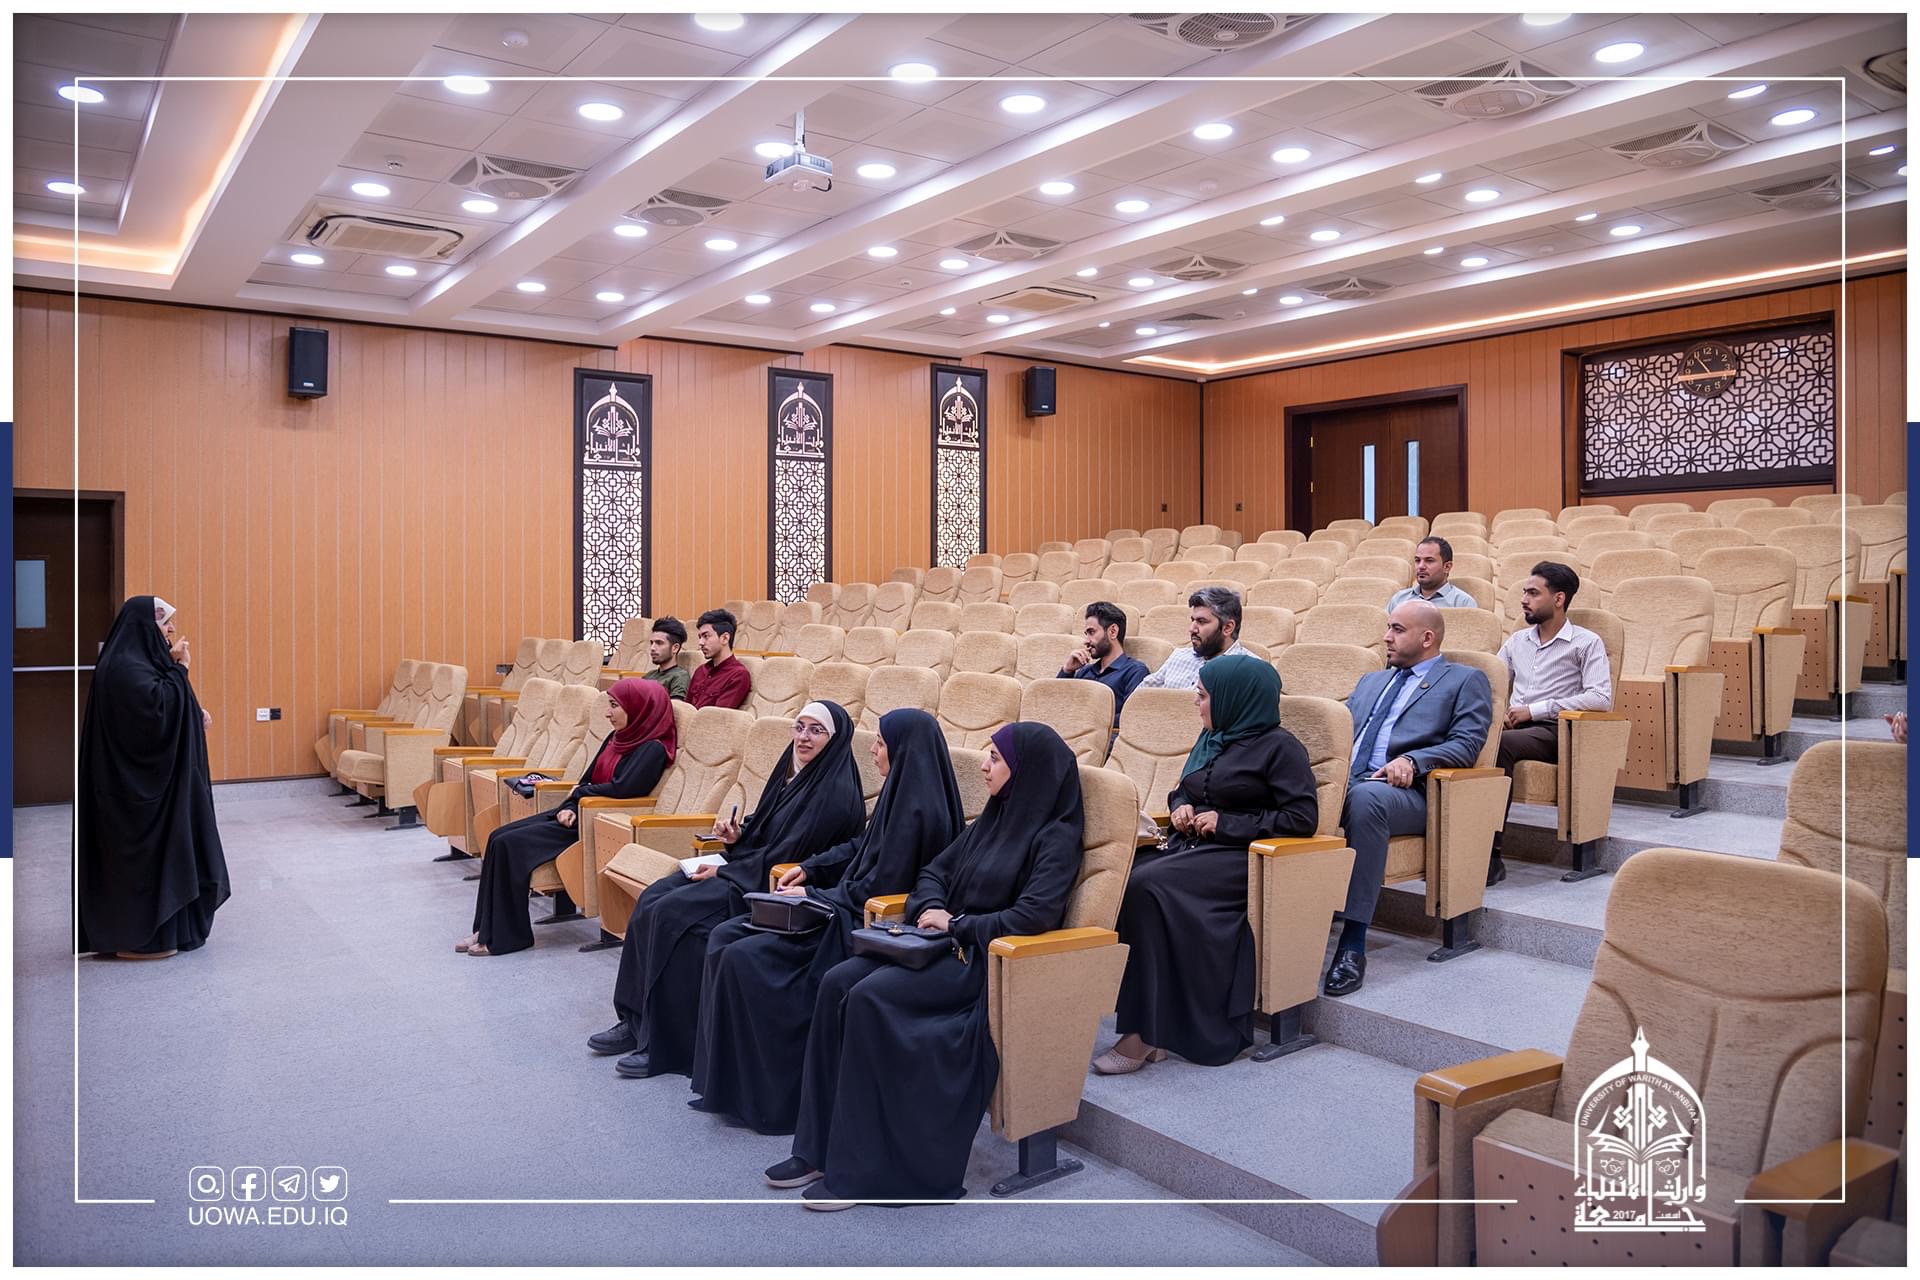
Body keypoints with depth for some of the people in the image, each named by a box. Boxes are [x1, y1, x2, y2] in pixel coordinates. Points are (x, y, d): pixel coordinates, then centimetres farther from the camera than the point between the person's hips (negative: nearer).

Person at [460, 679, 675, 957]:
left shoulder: (652, 749, -13)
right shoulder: (616, 738, 13)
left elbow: (621, 788, -25)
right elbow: (587, 780, 12)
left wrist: (577, 794, -8)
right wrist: (568, 808, -8)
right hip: (581, 813, 9)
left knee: (511, 844, -18)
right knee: (498, 837, -5)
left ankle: (505, 936, -7)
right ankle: (487, 930, -3)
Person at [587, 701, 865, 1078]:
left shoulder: (836, 792, -15)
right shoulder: (793, 771, 13)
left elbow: (788, 855, -19)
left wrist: (724, 872, -14)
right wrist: (737, 834, 1)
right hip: (749, 865, 9)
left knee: (675, 912, -24)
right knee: (653, 898, -9)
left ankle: (667, 1045, -16)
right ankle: (636, 1020, -3)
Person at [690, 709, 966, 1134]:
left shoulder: (917, 810, -20)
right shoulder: (901, 793, 10)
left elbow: (881, 888, -20)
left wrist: (814, 896, -12)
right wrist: (811, 868, 10)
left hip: (865, 924, -10)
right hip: (847, 907, 10)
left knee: (745, 958, -19)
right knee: (724, 938, 0)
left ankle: (766, 1096, -6)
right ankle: (727, 1081, 2)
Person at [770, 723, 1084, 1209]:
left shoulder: (1055, 837, -7)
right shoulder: (994, 819, 17)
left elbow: (1036, 913, -20)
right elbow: (935, 871, 20)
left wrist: (957, 925, -14)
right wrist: (932, 908, -2)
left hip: (987, 959, -8)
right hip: (945, 944, 8)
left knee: (871, 997, -26)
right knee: (837, 983, -15)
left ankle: (857, 1168, -18)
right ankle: (818, 1147, -11)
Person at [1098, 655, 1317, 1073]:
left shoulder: (1279, 747, -3)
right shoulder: (1210, 738, 19)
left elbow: (1303, 817, -10)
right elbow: (1182, 789, 30)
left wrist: (1227, 823, -12)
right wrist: (1180, 807, 5)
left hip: (1240, 857, -7)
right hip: (1191, 848, 7)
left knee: (1146, 884, -31)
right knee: (1121, 875, -23)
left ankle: (1147, 1031, -25)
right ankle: (1147, 1026, -25)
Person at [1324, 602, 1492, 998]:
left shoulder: (1465, 680, 14)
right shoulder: (1371, 681, 33)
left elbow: (1467, 743, 0)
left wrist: (1413, 760, -17)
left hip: (1405, 791, -5)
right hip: (1343, 781, 5)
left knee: (1366, 797, -40)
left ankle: (1354, 943, -36)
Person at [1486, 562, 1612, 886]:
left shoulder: (1586, 643, 5)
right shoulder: (1517, 641, 24)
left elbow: (1600, 698, -8)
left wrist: (1535, 710, -12)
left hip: (1554, 732, -5)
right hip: (1513, 727, 5)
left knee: (1500, 745, -37)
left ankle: (1491, 854, -36)